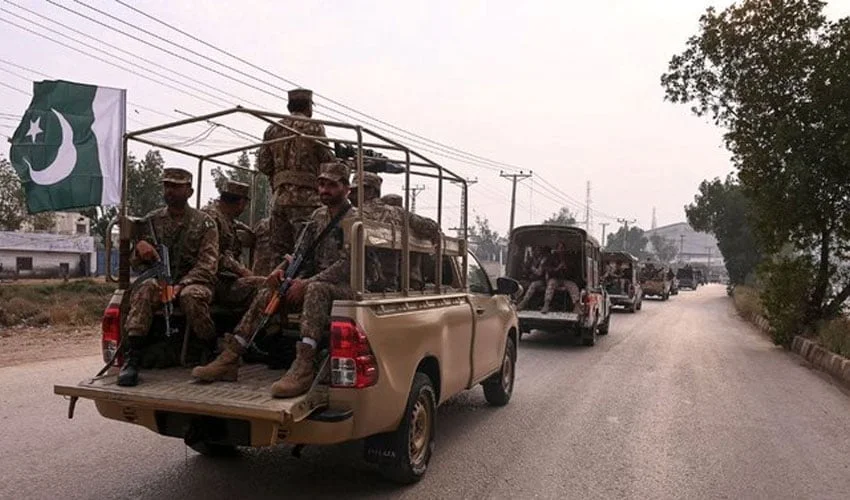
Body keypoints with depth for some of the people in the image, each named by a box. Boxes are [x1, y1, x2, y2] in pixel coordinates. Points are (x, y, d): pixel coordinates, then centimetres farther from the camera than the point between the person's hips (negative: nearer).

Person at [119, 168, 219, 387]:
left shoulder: (204, 222, 3)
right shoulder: (152, 220, 12)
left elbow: (207, 265, -7)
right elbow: (135, 263, 11)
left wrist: (180, 286, -23)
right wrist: (139, 249, -15)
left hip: (194, 282, -2)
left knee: (191, 296, -37)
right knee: (144, 288, -32)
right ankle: (132, 358, -34)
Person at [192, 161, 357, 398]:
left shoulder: (354, 219, -8)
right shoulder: (318, 215, 16)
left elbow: (347, 264, -18)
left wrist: (307, 282, -24)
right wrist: (282, 269, -4)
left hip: (344, 285, -8)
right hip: (315, 280, 8)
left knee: (315, 290, -39)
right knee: (266, 294, -5)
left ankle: (303, 367, -50)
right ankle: (229, 358, -8)